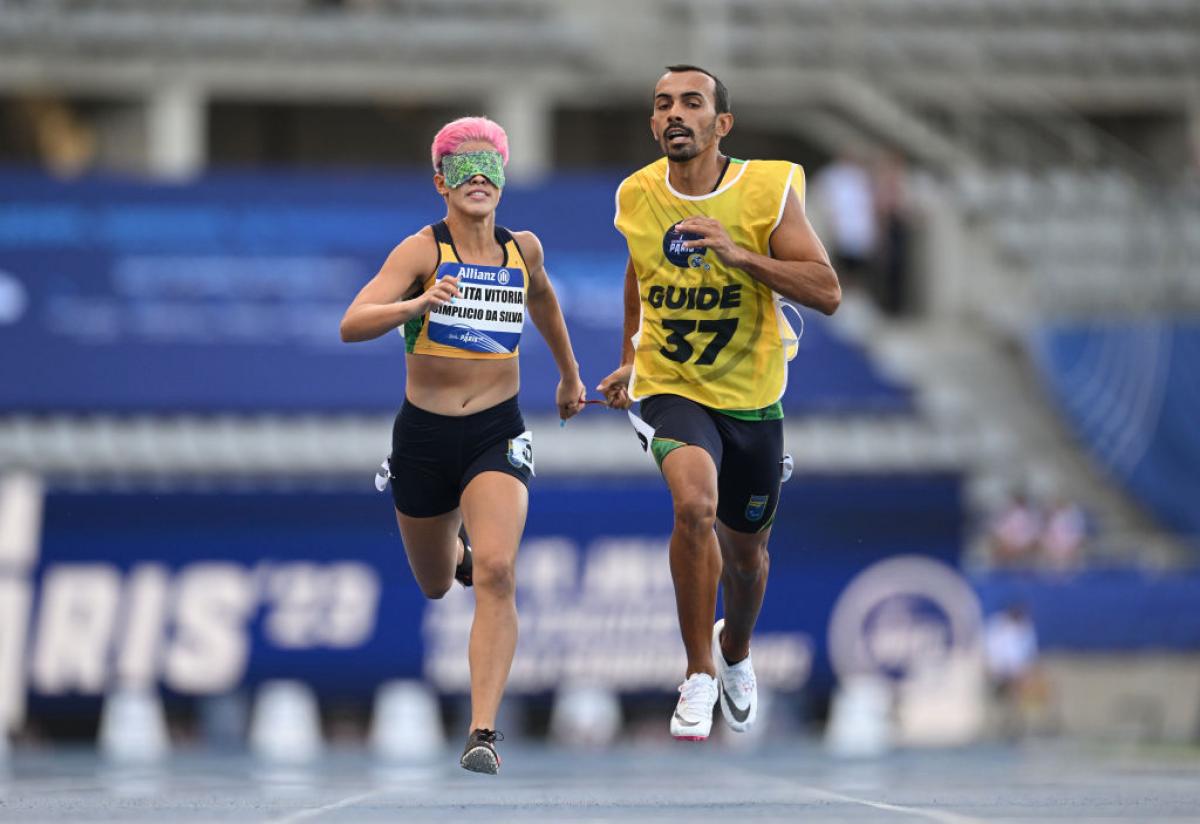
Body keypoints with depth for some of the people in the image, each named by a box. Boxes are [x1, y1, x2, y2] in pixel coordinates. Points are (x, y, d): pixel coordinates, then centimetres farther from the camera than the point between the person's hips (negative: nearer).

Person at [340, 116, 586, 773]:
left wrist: (569, 373, 37)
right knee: (436, 586, 20)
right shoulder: (423, 250, -12)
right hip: (423, 435, 0)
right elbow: (352, 325, -25)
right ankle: (459, 551, 60)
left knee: (496, 572, -23)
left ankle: (483, 732, -24)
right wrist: (420, 304, -42)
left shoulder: (523, 250, 0)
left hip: (497, 434, 1)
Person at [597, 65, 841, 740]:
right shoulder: (636, 197, -3)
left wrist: (742, 255, -28)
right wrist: (631, 358, 21)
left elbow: (829, 293, -17)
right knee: (695, 501, -30)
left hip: (751, 398, 1)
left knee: (746, 549, 17)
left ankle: (735, 649, 51)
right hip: (669, 390, -1)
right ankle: (699, 674, -18)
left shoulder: (768, 190, -12)